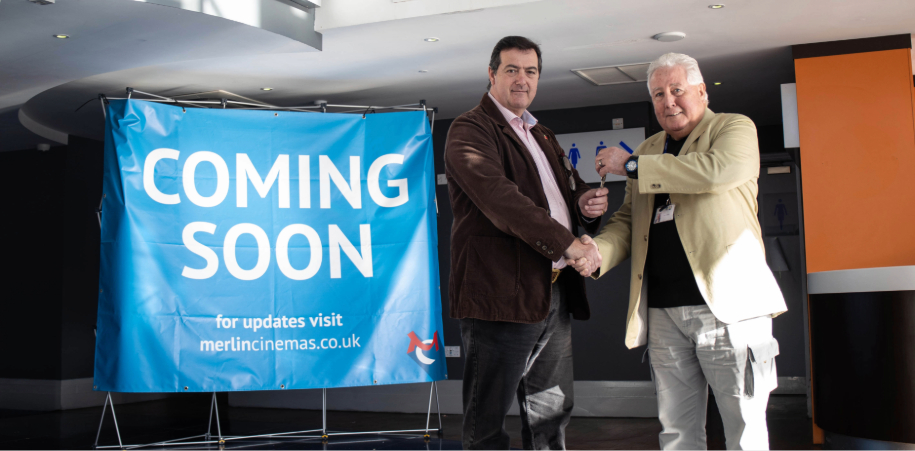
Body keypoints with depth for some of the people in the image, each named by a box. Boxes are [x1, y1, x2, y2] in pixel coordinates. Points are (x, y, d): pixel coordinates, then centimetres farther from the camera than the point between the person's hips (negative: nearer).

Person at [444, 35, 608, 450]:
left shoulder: (542, 136, 22)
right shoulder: (469, 130, -7)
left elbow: (568, 189, 31)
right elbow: (500, 198, -21)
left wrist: (586, 203, 6)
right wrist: (567, 244, -25)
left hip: (554, 293, 9)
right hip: (500, 293, -9)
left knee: (551, 411, 16)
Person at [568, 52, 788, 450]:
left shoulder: (735, 128, 3)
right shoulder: (649, 151, 21)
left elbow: (716, 170, -19)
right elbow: (627, 219, 19)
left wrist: (631, 165, -11)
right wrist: (599, 250, -3)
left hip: (726, 303, -5)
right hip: (663, 311, 5)